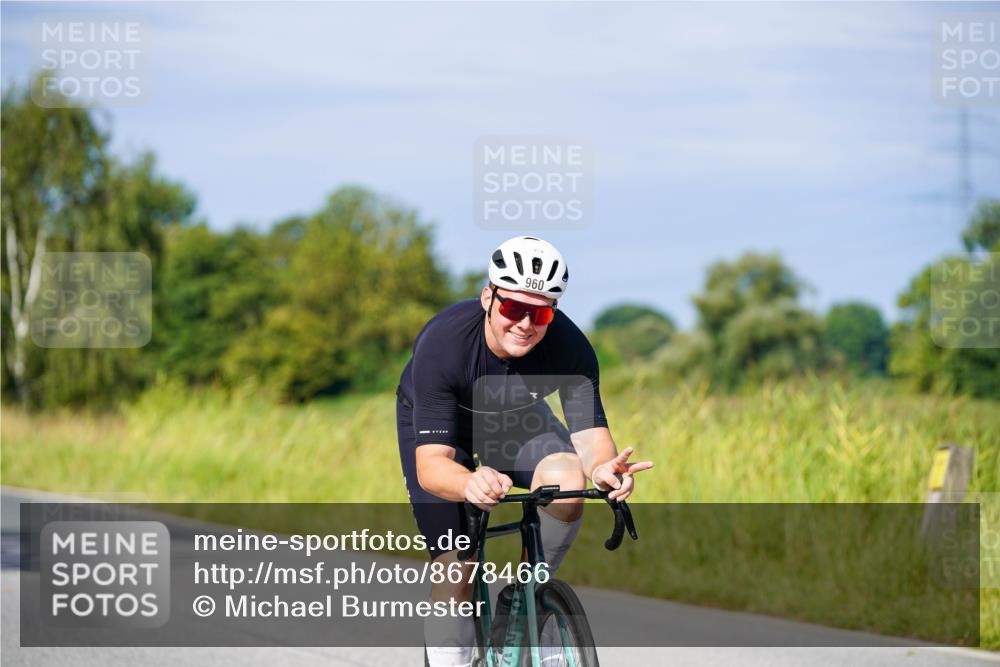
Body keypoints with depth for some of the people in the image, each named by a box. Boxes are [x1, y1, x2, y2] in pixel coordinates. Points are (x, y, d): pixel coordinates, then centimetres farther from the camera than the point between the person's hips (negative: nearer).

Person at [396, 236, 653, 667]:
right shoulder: (442, 344, -38)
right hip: (435, 421, -2)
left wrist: (601, 468, -56)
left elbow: (589, 430, -31)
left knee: (566, 484, -28)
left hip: (516, 419, 2)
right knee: (455, 568, -13)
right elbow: (430, 466, -42)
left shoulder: (569, 347, -31)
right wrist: (470, 484, -65)